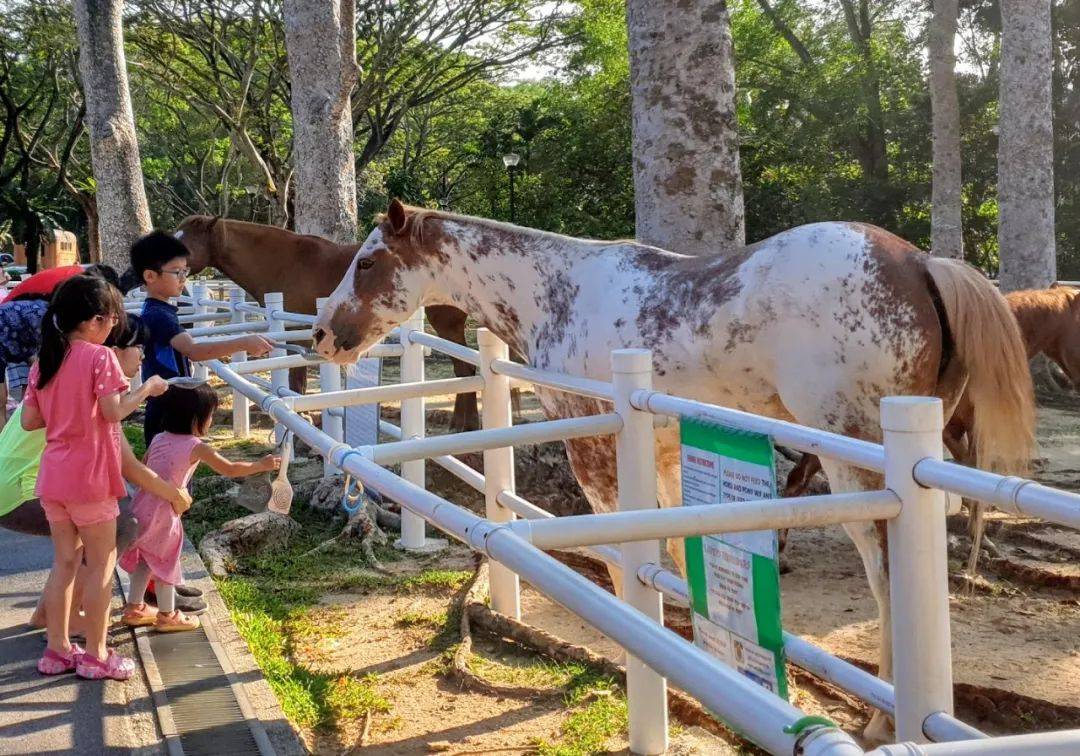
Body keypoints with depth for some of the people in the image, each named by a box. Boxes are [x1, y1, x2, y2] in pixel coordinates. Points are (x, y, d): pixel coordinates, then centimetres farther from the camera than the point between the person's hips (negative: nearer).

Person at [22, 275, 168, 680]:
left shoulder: (44, 360, 8)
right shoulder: (99, 357, -12)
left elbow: (29, 420, 7)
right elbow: (114, 412, -19)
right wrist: (146, 388, -5)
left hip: (52, 477, 7)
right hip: (89, 478, -7)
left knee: (64, 561, 15)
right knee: (101, 563, 4)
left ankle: (57, 650, 21)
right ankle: (96, 655, 9)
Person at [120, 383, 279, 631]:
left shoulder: (158, 439, 8)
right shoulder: (197, 447, -10)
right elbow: (230, 469, -5)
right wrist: (262, 465, 5)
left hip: (142, 505, 7)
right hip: (163, 512, -7)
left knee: (144, 559, 21)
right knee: (166, 561, 9)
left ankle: (134, 609, 33)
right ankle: (167, 615, 21)